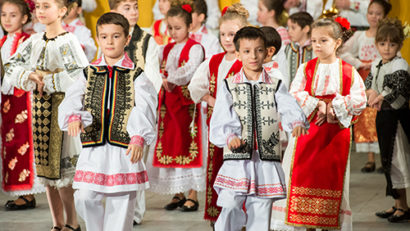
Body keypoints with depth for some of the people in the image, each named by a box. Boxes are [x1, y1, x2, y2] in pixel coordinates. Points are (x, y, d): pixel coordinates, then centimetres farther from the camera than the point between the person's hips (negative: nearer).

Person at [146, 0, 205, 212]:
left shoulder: (195, 48, -5)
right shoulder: (166, 50, 15)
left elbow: (190, 70, -19)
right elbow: (161, 73, 18)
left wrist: (171, 79, -23)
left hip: (188, 102, -6)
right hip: (168, 103, 6)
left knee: (189, 146, -6)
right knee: (170, 146, 5)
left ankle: (193, 195, -1)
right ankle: (178, 194, 13)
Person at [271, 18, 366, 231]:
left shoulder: (349, 71, 1)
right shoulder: (306, 69, 3)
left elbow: (360, 100, -5)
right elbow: (294, 95, -5)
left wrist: (334, 107, -13)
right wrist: (318, 105, -16)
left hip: (337, 132, 0)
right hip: (308, 131, 0)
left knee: (332, 176, 3)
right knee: (305, 174, -1)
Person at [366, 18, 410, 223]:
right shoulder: (377, 64, 9)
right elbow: (368, 80, 19)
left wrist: (382, 98, -44)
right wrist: (371, 91, -4)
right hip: (383, 115, 8)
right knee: (388, 160, 14)